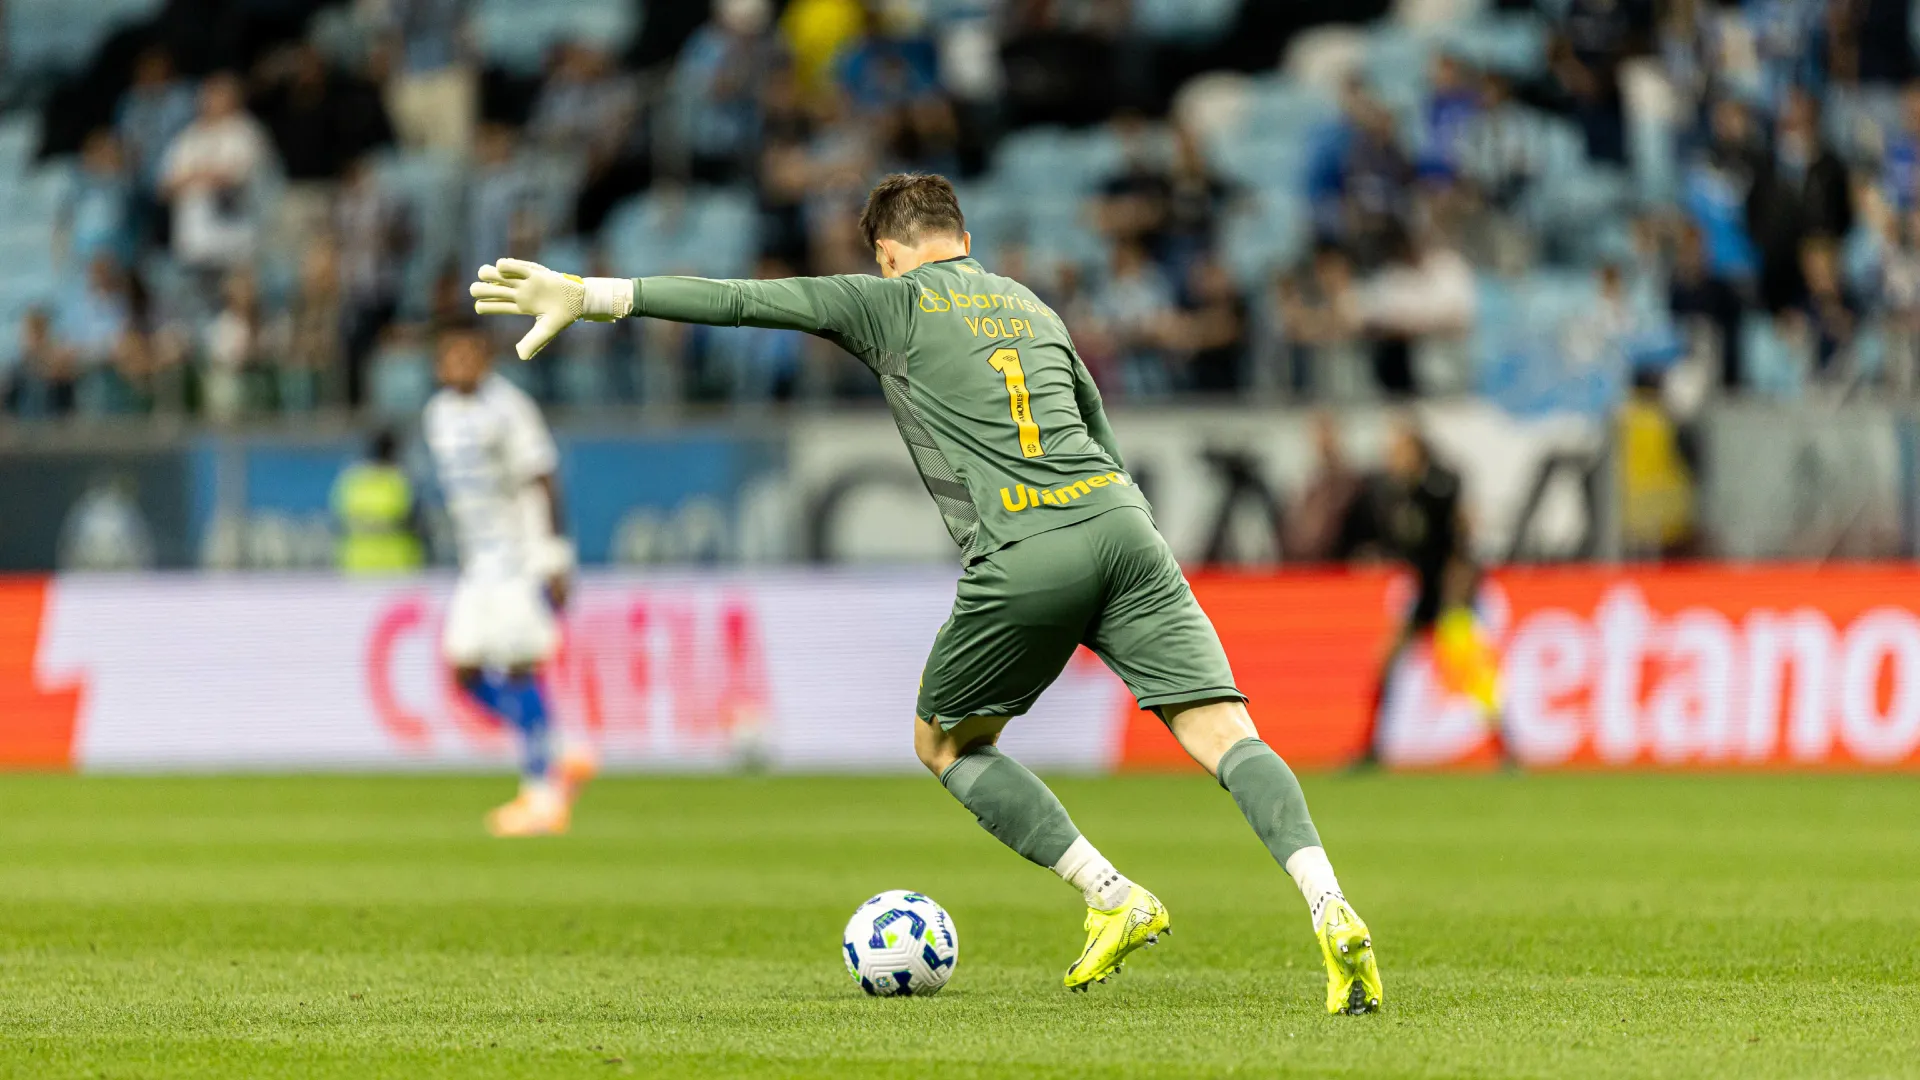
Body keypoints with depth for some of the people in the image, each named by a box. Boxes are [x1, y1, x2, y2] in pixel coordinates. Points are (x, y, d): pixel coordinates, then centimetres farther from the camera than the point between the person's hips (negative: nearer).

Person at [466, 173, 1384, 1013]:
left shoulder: (892, 302, 13)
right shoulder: (1032, 308, 29)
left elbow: (738, 302, 7)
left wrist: (585, 296, 7)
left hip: (1024, 556, -4)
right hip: (1124, 526, 4)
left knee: (946, 743, 18)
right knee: (1223, 732, -3)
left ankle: (1113, 899, 7)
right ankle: (1329, 909, -23)